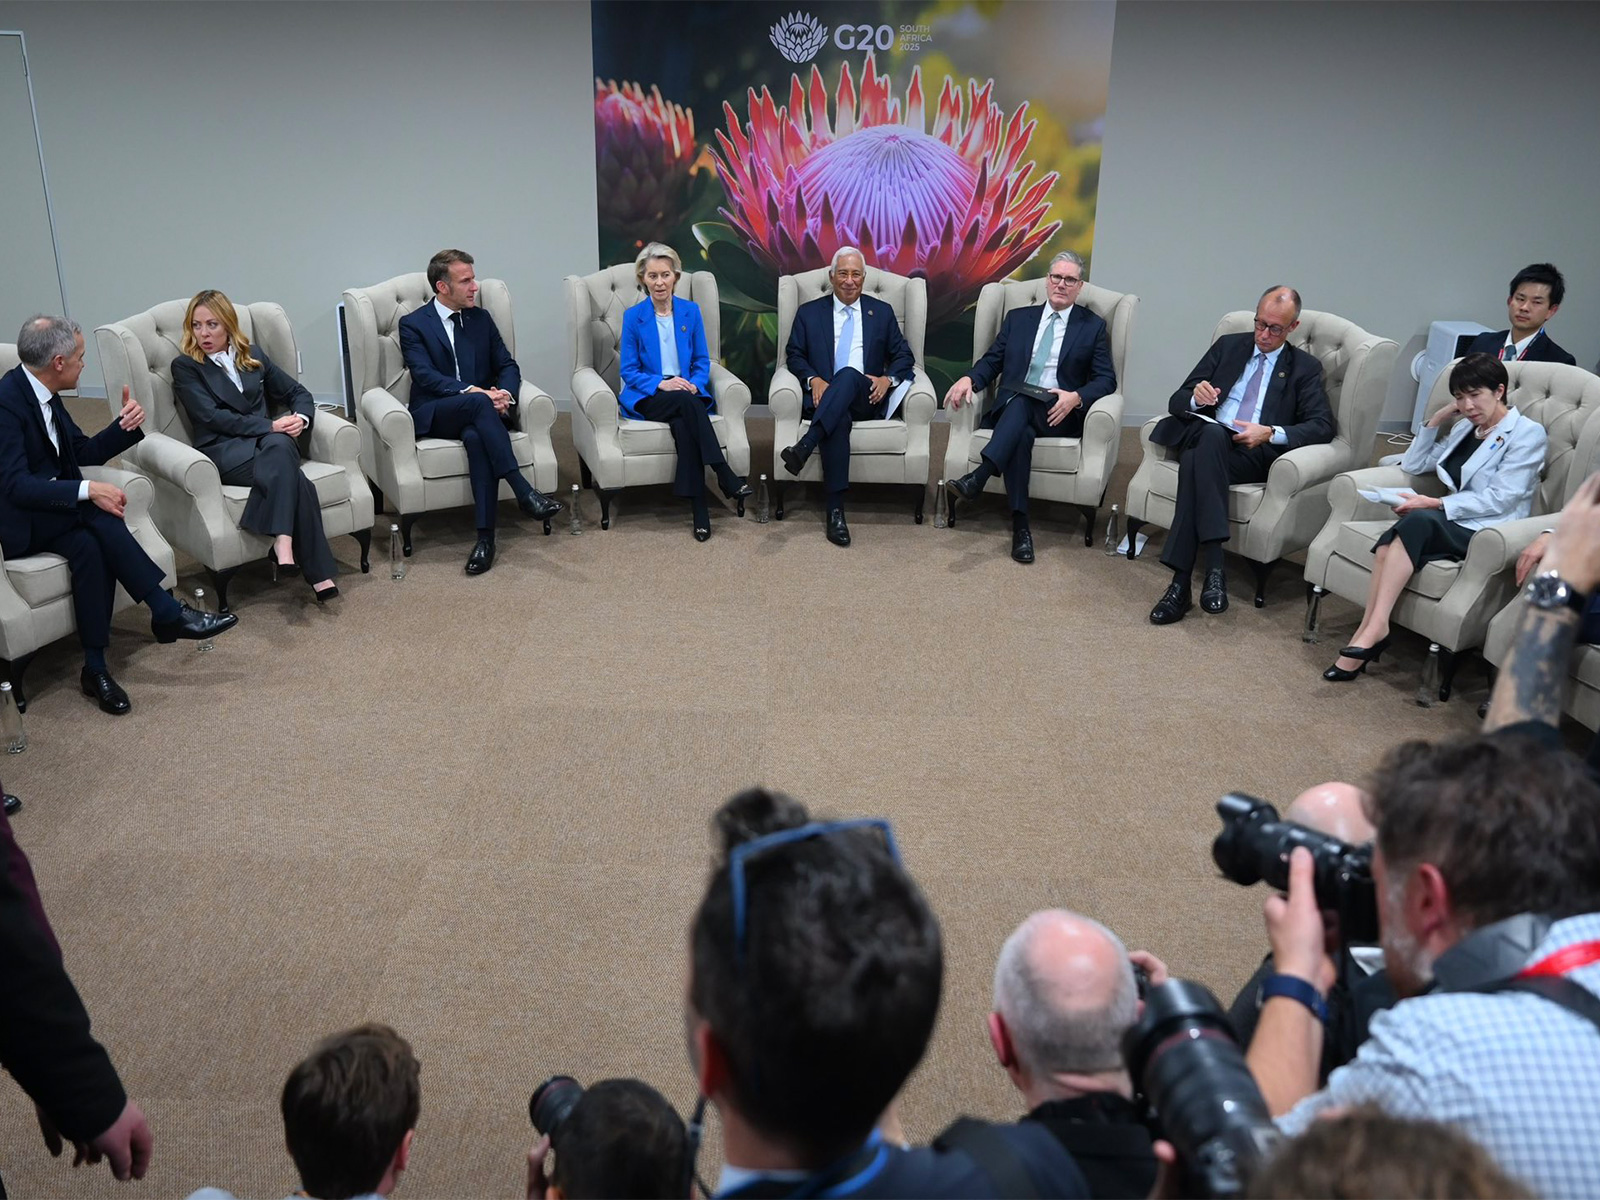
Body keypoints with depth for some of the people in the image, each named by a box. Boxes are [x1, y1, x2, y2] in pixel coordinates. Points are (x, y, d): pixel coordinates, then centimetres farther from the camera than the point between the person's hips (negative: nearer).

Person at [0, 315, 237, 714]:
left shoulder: (42, 392, 7)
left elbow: (85, 452, 14)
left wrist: (125, 426, -3)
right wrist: (88, 490, -33)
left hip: (54, 506, 8)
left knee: (90, 545, -24)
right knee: (96, 515, -31)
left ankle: (96, 667, -24)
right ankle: (168, 612, -24)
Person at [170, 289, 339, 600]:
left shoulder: (253, 358, 22)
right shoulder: (185, 367, 9)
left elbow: (298, 393, 20)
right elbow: (212, 417, -6)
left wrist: (301, 418, -5)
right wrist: (270, 426, -16)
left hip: (270, 439, 4)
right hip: (222, 451, -4)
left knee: (280, 447, -36)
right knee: (289, 471, -35)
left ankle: (283, 542, -41)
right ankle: (319, 572, -39)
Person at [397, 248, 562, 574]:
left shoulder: (481, 319, 16)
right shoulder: (413, 324, 2)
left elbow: (507, 366, 11)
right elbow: (426, 376, -11)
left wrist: (505, 393, -13)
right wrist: (472, 391, -27)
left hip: (476, 412, 3)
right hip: (434, 415, -3)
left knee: (476, 437, -35)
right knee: (478, 402, -36)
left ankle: (486, 535, -40)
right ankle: (524, 492, -43)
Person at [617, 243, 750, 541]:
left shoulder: (691, 311, 7)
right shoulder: (633, 316, 0)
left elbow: (702, 361, 10)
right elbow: (629, 371, -1)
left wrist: (694, 384, -11)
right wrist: (661, 383, -19)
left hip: (687, 396, 2)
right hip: (647, 397, -2)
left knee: (683, 423, -34)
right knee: (685, 402, -35)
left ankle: (699, 508, -35)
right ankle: (726, 477, -37)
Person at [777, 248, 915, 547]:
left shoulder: (882, 312, 18)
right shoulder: (809, 312, 17)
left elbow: (904, 356, 15)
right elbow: (794, 355, 11)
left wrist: (888, 379, -7)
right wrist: (813, 379, -10)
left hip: (867, 399, 1)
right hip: (825, 399, 0)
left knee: (848, 374, -36)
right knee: (839, 418, -38)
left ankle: (804, 446, -49)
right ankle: (835, 510, -42)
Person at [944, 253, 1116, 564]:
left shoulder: (1093, 327, 13)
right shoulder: (1018, 318, 20)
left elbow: (1106, 379, 5)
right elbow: (992, 361, 14)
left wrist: (1076, 397, -16)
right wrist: (969, 378, -9)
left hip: (1058, 414, -2)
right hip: (1010, 409, 2)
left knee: (1020, 402, -36)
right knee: (1021, 434, -35)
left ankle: (978, 477, -49)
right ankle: (1020, 525, -39)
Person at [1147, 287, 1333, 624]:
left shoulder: (1306, 368, 16)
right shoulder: (1228, 346, 22)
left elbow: (1323, 426, 3)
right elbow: (1177, 401, 16)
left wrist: (1271, 433, -15)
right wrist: (1195, 397, -9)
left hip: (1255, 455, -2)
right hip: (1204, 438, 2)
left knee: (1198, 459, -36)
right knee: (1212, 435, -37)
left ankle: (1182, 581, -40)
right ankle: (1213, 568, -42)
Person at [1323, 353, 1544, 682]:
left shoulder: (1527, 432, 1)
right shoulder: (1465, 428, 22)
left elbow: (1501, 499, -11)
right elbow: (1413, 465, 25)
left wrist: (1435, 503, -18)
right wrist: (1436, 419, 14)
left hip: (1490, 534, -6)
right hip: (1451, 523, 6)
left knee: (1418, 521, -35)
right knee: (1391, 542, -28)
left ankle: (1372, 630, -39)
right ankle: (1370, 633, -36)